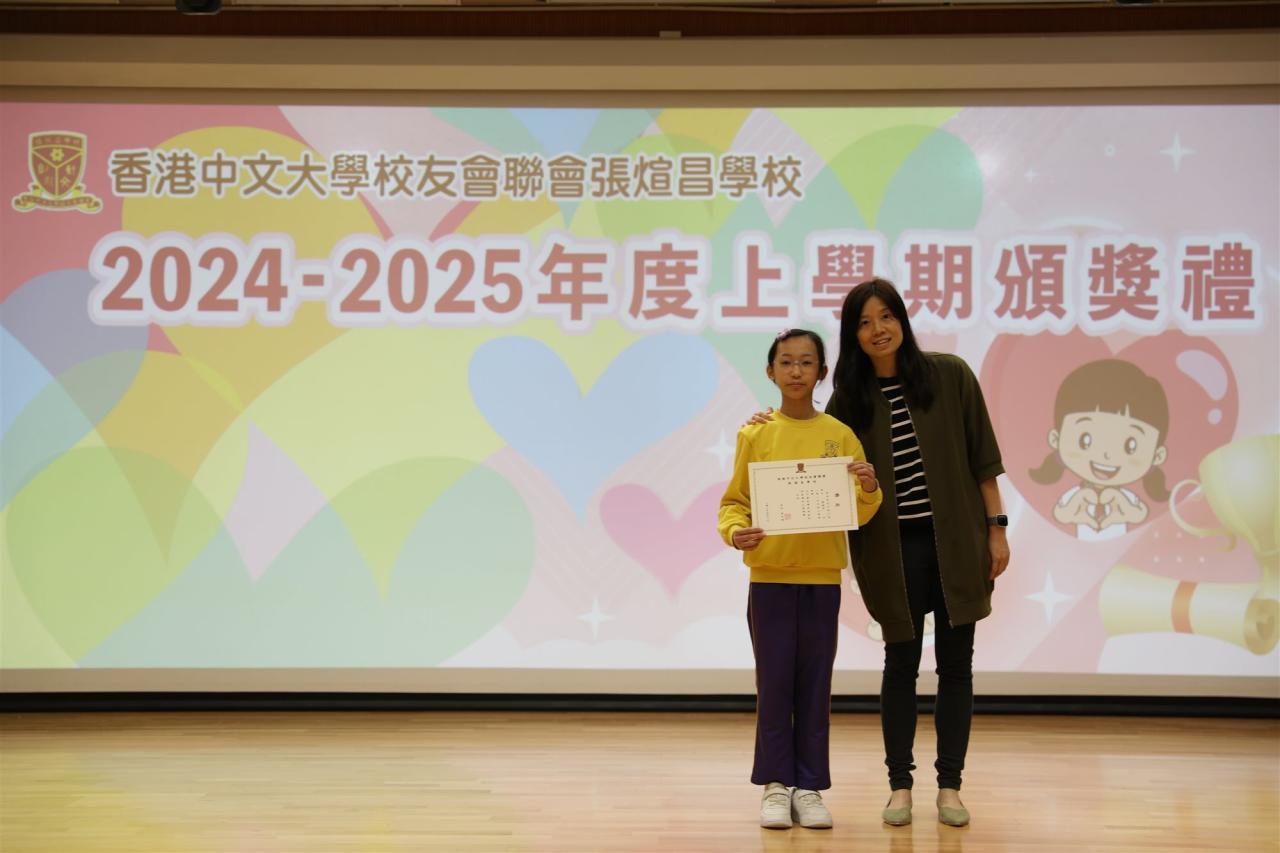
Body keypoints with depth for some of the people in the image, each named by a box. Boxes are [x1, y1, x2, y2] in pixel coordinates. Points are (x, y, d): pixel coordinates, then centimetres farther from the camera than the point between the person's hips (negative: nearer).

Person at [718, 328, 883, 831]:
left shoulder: (840, 436, 3)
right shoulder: (755, 435, 0)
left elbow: (858, 514, 3)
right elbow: (734, 501, 2)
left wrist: (869, 491, -17)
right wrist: (735, 532, -18)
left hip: (822, 578, 1)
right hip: (769, 576, -1)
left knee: (815, 686, 5)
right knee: (774, 684, 2)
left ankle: (809, 787, 13)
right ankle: (775, 784, 11)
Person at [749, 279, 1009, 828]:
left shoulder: (949, 376, -1)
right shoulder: (851, 398, 4)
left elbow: (981, 458, 1)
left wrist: (995, 528, -2)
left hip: (956, 541, 0)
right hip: (895, 549, 1)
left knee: (955, 664, 6)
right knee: (901, 664, 6)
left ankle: (949, 785, 16)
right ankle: (900, 786, 16)